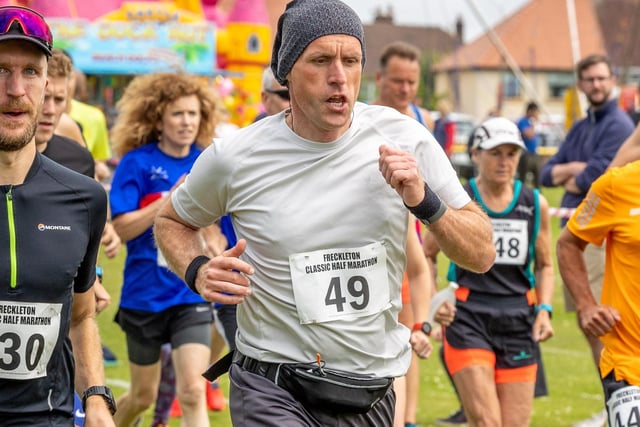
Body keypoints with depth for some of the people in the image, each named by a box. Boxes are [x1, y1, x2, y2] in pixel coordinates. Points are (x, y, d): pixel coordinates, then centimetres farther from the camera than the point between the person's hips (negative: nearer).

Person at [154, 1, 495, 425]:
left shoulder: (403, 138, -5)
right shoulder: (234, 158, -9)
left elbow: (482, 254, -1)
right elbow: (172, 219, 12)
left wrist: (424, 201, -17)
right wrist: (197, 271, -8)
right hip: (272, 389, -3)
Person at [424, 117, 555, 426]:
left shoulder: (535, 204, 8)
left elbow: (544, 265, 18)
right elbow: (425, 255, 10)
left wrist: (544, 310, 3)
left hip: (518, 322, 3)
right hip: (467, 320, -3)